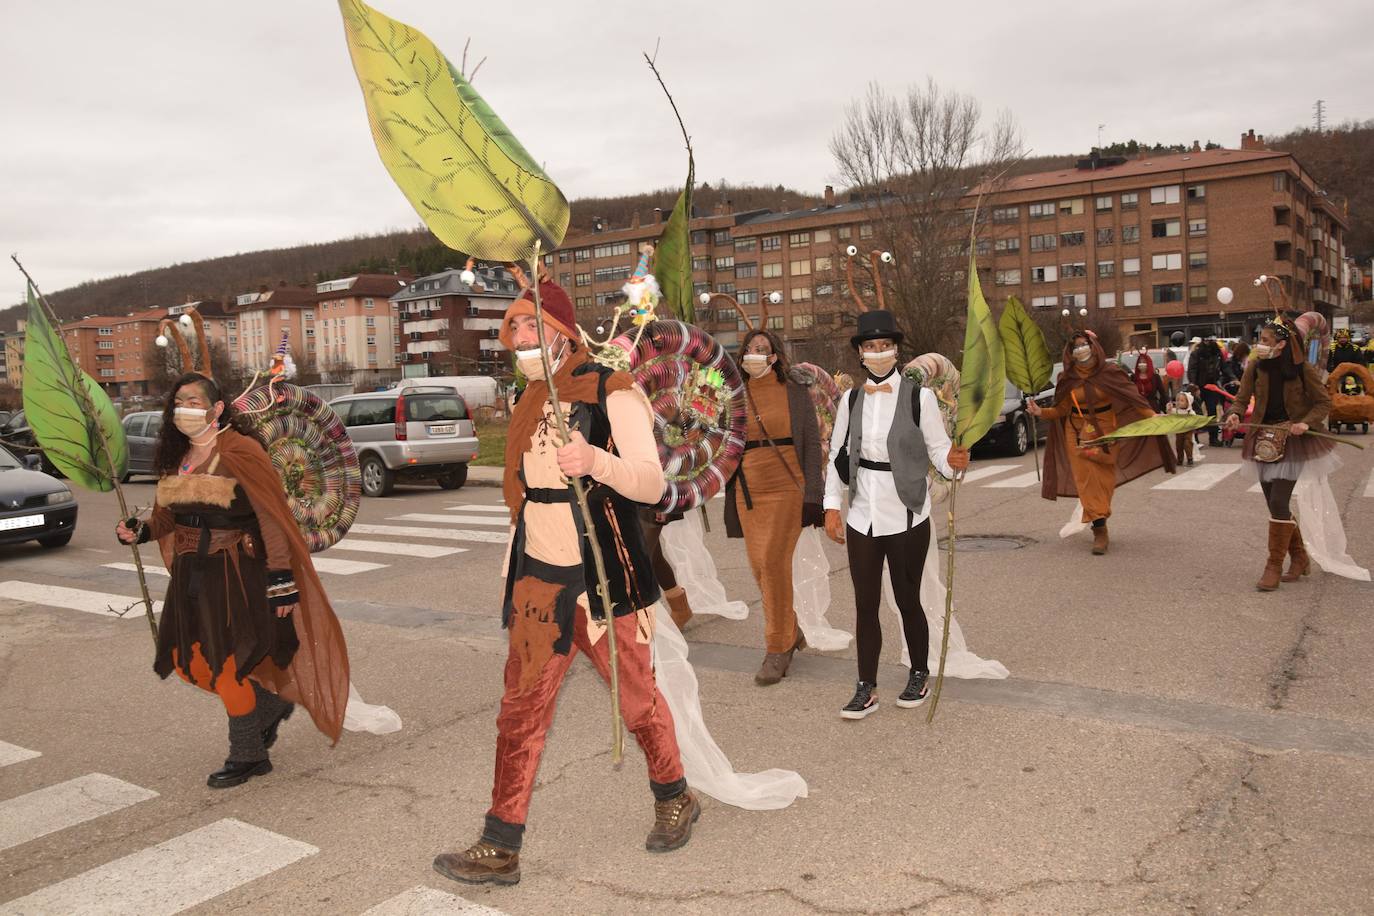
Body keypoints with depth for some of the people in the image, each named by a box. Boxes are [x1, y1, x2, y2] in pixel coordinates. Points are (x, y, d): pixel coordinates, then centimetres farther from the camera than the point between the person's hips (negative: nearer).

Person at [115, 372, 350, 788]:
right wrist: (141, 531, -2)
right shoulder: (176, 457, 8)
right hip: (190, 573, 8)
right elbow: (168, 513, 20)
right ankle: (271, 705, 33)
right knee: (188, 664, 11)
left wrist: (282, 579, -19)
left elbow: (272, 519, -17)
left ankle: (248, 757, 18)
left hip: (234, 573, -8)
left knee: (225, 667, -2)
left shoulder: (240, 452, -15)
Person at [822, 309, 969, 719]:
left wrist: (953, 461, -27)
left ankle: (919, 676, 30)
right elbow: (837, 455, 9)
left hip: (906, 515, -3)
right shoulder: (851, 399, 5)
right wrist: (832, 506, 6)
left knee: (908, 600, 8)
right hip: (862, 516, 4)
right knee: (865, 603, 7)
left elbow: (938, 449, -4)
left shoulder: (919, 396, -6)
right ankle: (866, 689, 17)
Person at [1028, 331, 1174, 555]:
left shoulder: (1109, 371, -5)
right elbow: (1062, 409, 7)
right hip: (1078, 433, 1)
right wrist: (1041, 412, -10)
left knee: (1104, 479, 1)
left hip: (1105, 431, -1)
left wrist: (1152, 416, -18)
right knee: (1087, 481, -4)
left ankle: (1099, 527, 11)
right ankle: (1100, 530, -2)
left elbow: (1131, 396, -8)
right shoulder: (1068, 378, 1)